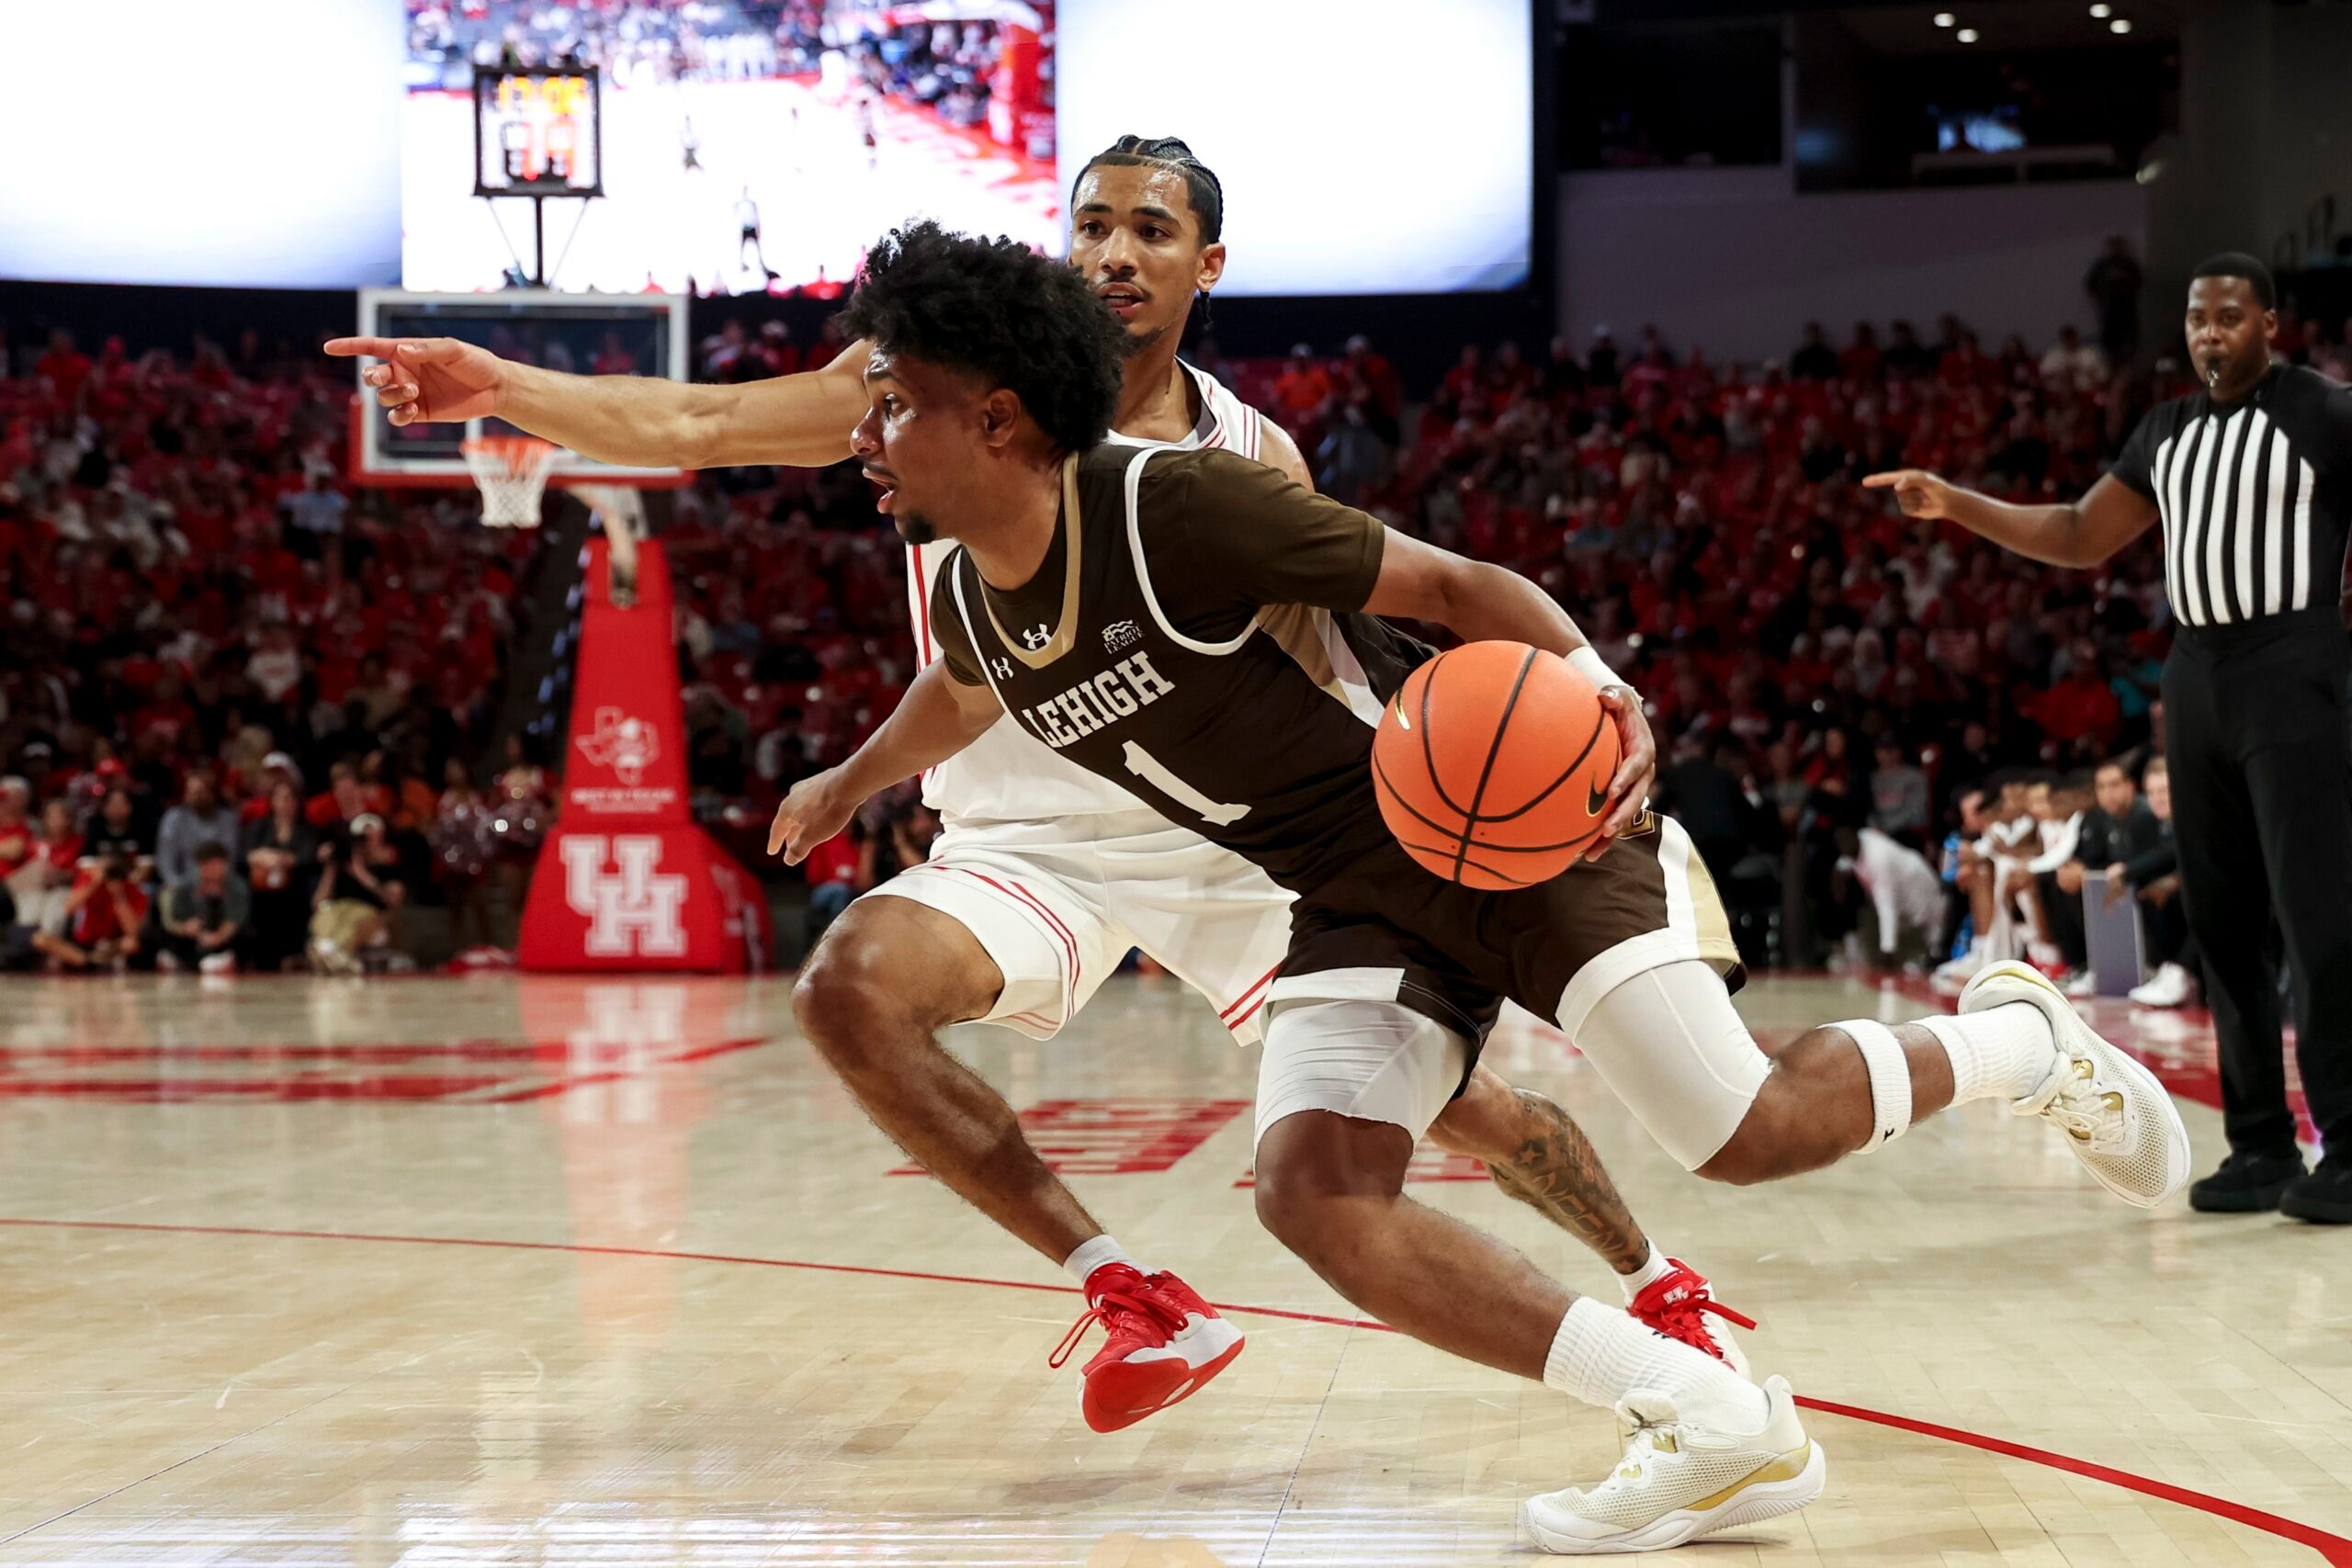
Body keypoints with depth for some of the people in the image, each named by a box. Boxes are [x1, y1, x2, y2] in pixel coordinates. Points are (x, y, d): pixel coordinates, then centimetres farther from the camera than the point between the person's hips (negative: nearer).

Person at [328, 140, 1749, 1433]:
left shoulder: (1251, 461, -4)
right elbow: (698, 428, -13)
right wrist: (501, 389, -26)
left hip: (1236, 836, 0)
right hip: (1034, 841, 0)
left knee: (1447, 1094, -2)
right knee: (854, 985, -29)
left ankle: (1660, 1281, 31)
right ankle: (1134, 1297, -19)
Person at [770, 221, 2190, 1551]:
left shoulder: (1173, 506, -25)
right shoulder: (968, 607, -2)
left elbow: (1447, 584, -20)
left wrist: (1604, 691, -36)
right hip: (1356, 903, 7)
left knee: (1746, 1133, -12)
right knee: (1314, 1191, -16)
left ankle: (2021, 1039, 22)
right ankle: (1721, 1432, -12)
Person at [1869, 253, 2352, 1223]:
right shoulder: (2168, 431, 15)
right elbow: (2082, 537, 21)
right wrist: (1955, 505, 10)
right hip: (2196, 676, 7)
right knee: (2223, 922, 5)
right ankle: (2261, 1144, 11)